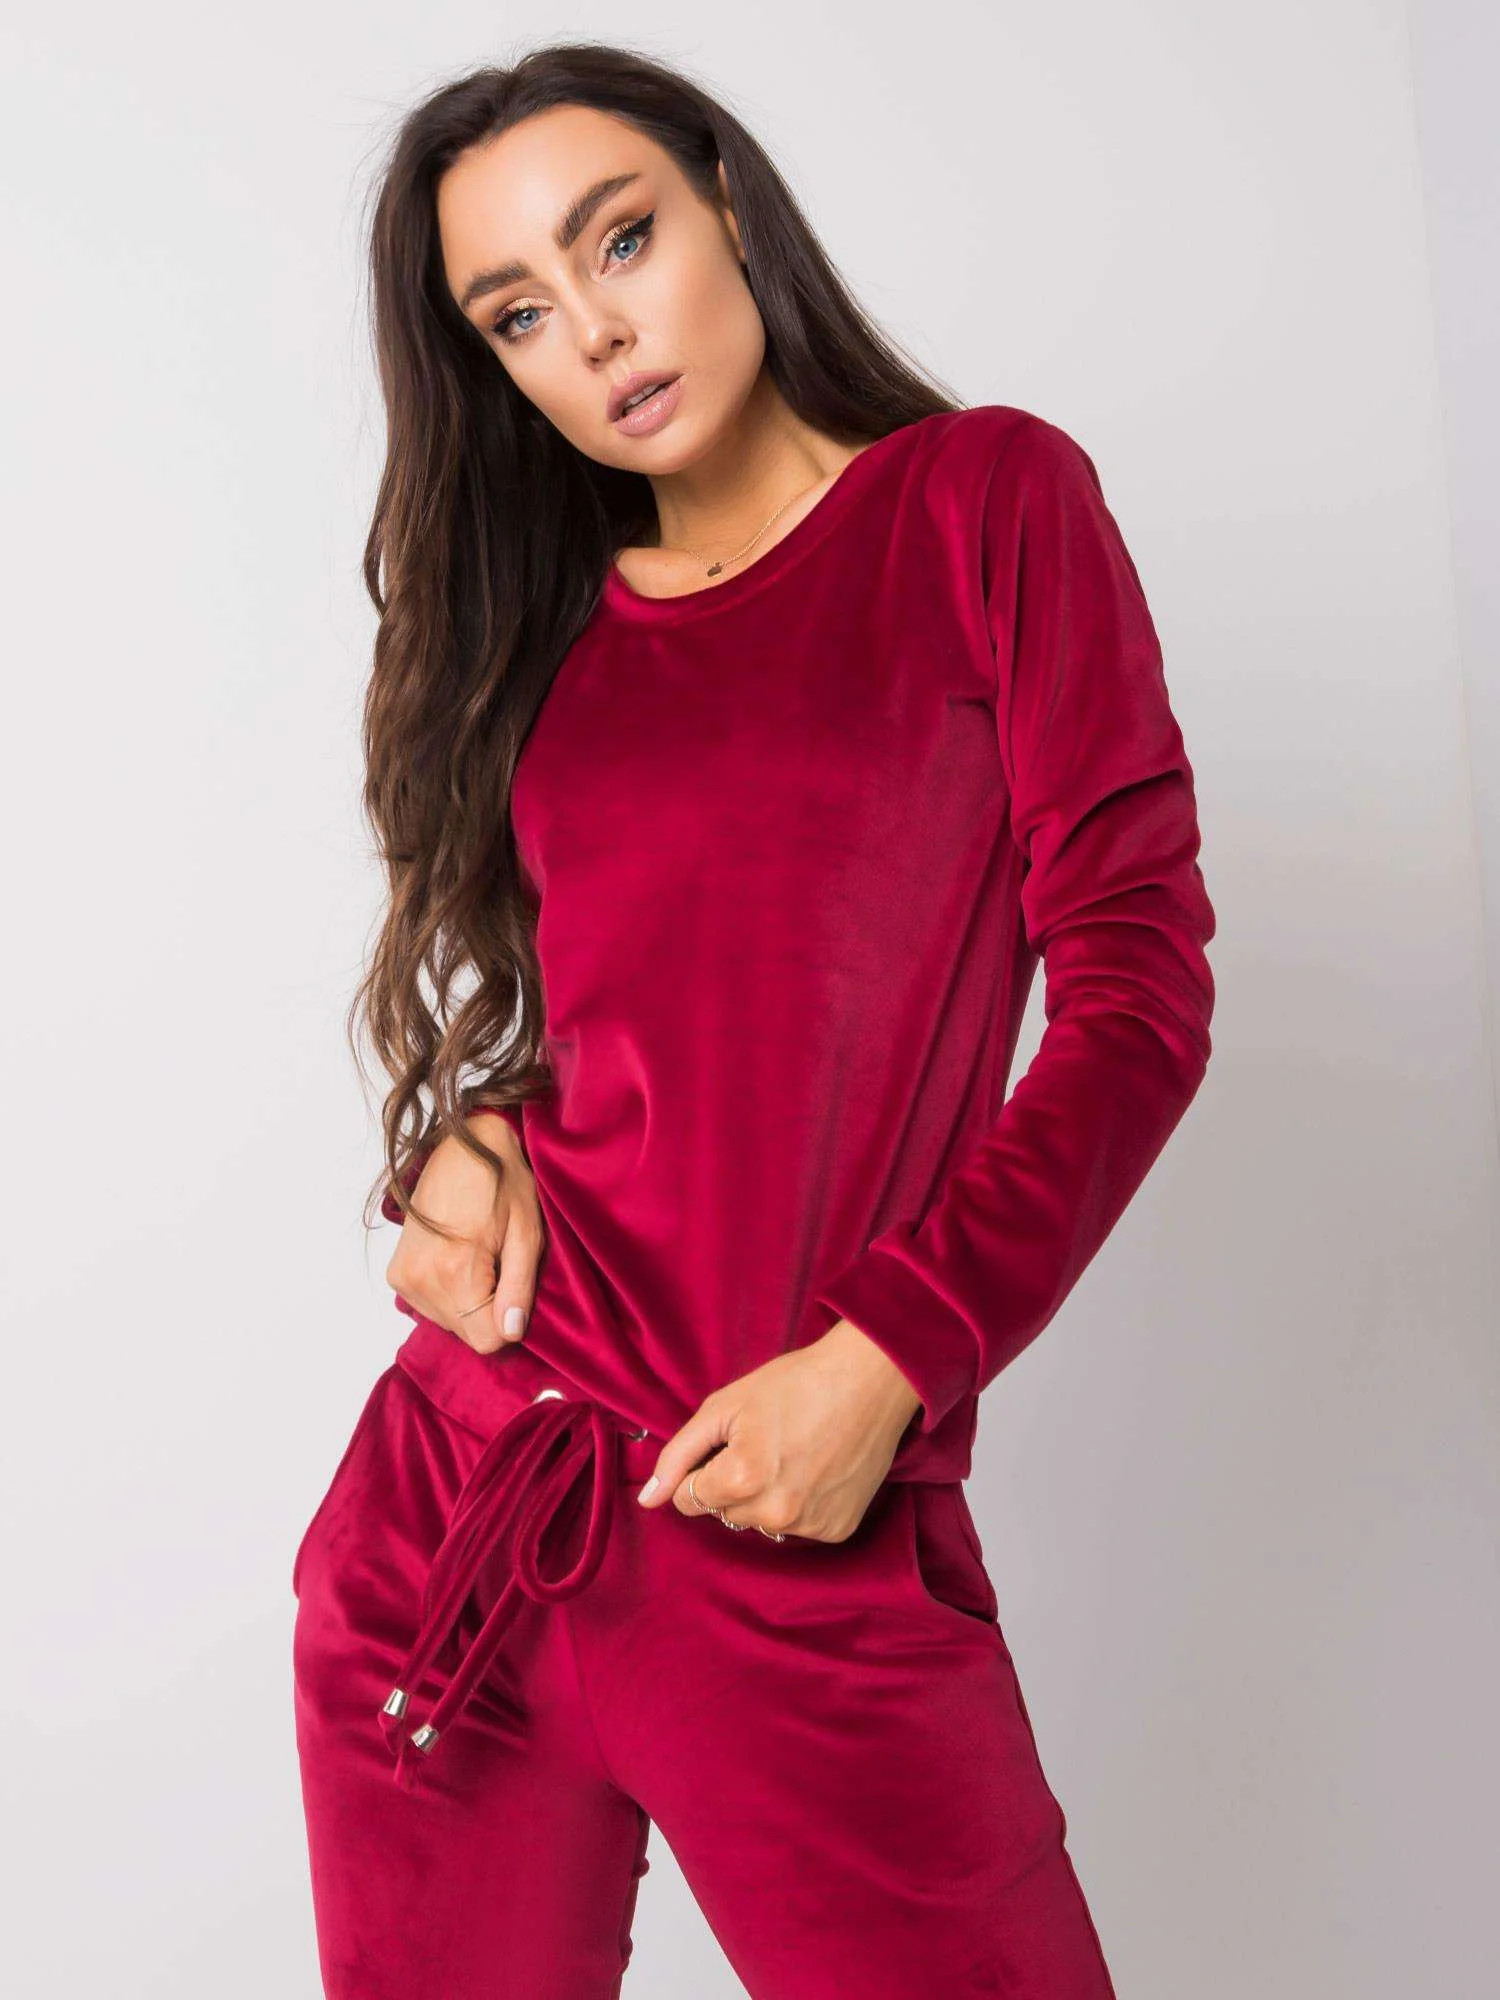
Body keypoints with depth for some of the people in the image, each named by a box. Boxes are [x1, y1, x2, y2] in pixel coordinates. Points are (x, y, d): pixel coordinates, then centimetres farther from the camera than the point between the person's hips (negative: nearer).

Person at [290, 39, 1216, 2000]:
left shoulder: (989, 501, 1)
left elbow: (1139, 986, -4)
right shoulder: (548, 630, 12)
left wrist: (884, 1359, -13)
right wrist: (459, 1139, -3)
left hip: (808, 1545, -3)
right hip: (455, 1500, 4)